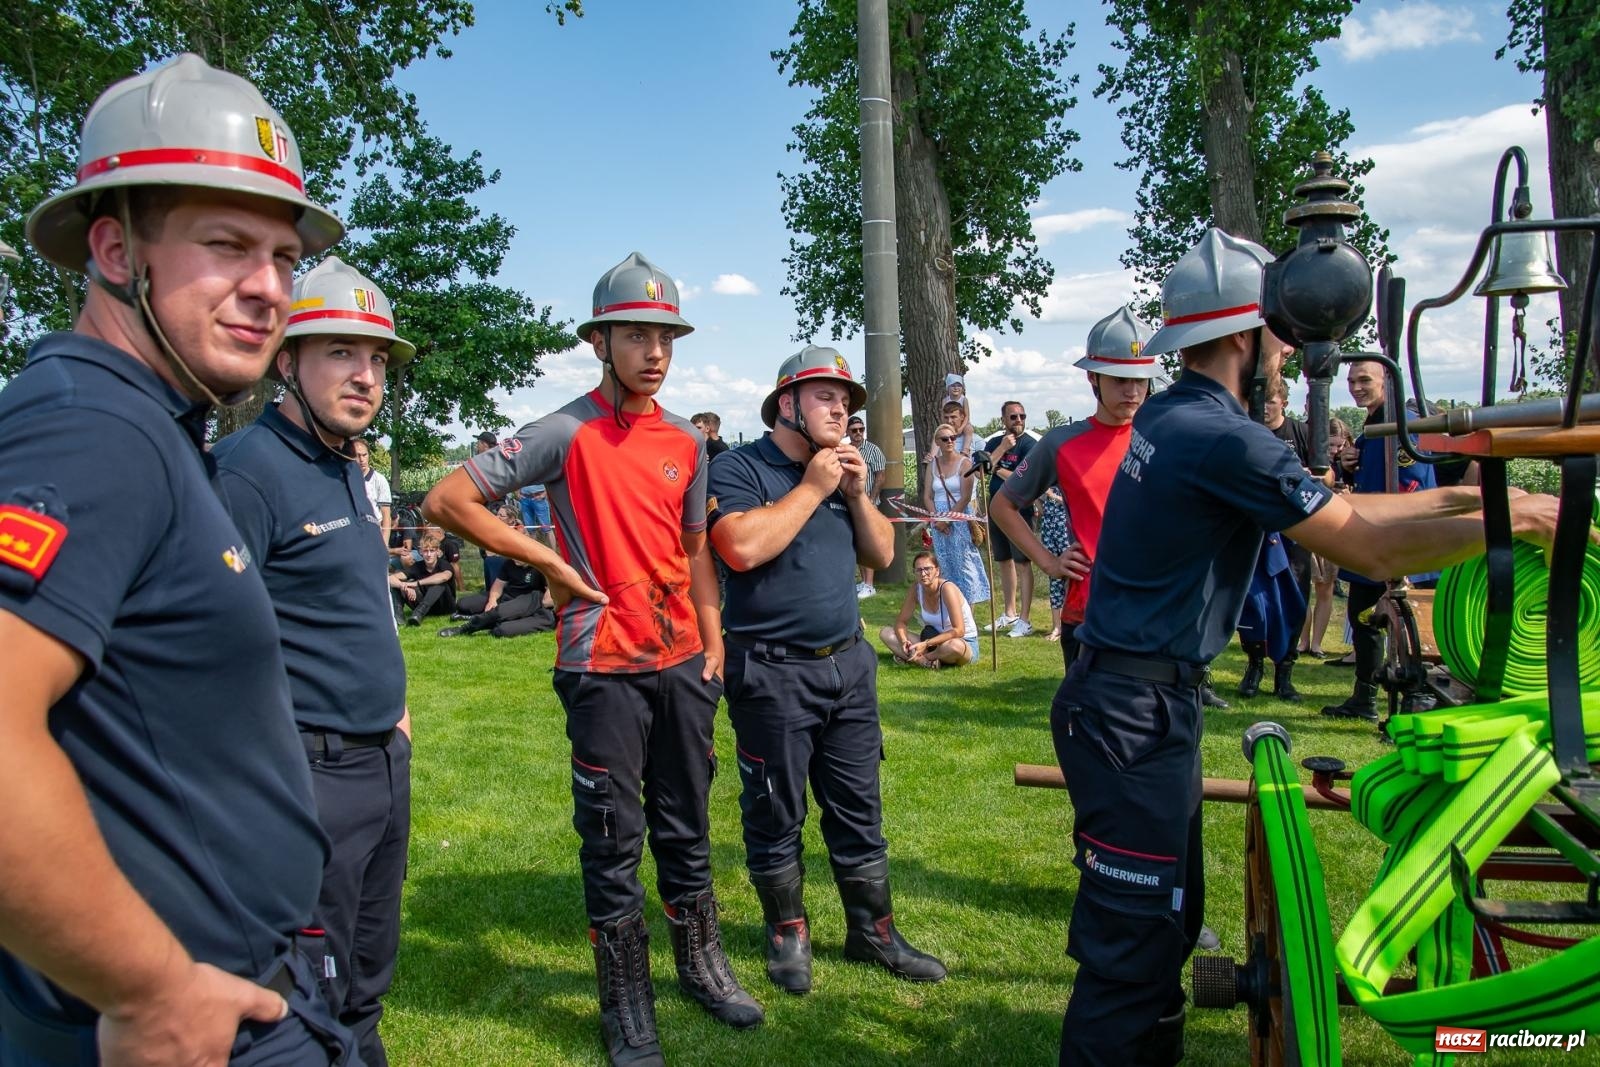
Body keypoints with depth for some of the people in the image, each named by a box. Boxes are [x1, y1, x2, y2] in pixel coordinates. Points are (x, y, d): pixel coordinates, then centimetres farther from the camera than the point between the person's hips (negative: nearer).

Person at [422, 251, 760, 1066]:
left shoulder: (687, 443, 7)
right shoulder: (567, 433, -10)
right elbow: (447, 500, -13)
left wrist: (713, 640, 10)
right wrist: (551, 564, -12)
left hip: (683, 662, 5)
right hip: (604, 665, -5)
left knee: (686, 824, 17)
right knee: (614, 837, 6)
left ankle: (702, 966, 36)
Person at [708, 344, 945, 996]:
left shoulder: (841, 471, 14)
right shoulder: (740, 468, -8)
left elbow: (881, 555, 13)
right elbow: (742, 547, -25)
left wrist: (857, 493, -3)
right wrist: (813, 487, -17)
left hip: (848, 665, 7)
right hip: (773, 673, -6)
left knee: (859, 812, 14)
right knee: (776, 818, 7)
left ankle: (872, 931, 28)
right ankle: (787, 933, 27)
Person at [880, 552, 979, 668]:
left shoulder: (947, 588, -22)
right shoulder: (916, 589, -5)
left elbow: (958, 631, -29)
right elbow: (901, 622, 0)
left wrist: (926, 644, -34)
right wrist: (904, 642, -23)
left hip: (965, 643, -6)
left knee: (955, 646, -44)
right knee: (885, 633, -9)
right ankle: (925, 660, -26)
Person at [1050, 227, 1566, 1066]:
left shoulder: (1171, 417, 12)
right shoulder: (1220, 435, -18)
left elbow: (1333, 511, 18)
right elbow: (1367, 548, -14)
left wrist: (1459, 495, 19)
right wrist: (1516, 520, -2)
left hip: (1143, 701, 10)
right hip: (1134, 711, -10)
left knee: (1165, 917, 21)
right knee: (1135, 938, -3)